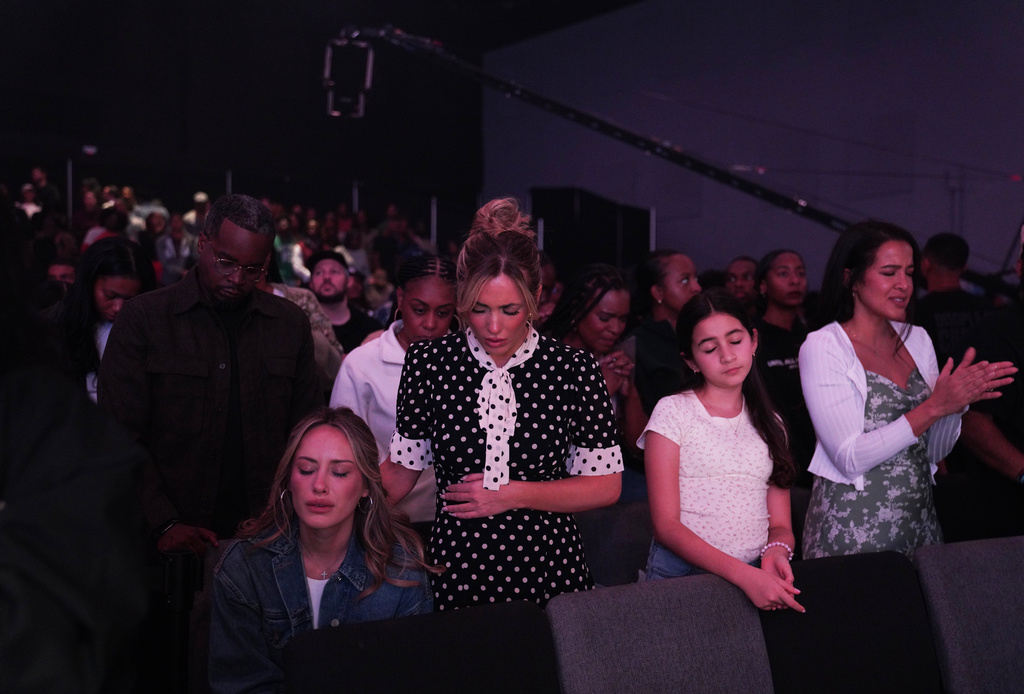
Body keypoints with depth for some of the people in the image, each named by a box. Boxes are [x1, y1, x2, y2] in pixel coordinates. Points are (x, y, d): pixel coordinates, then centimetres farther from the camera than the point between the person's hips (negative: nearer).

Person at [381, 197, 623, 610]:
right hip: (457, 572, 1)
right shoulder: (428, 363, -4)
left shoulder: (574, 370, -7)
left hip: (548, 573, 0)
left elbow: (606, 486, -3)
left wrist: (514, 494, -11)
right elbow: (402, 470, 4)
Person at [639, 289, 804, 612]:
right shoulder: (673, 412, 1)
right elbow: (666, 526, -6)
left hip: (756, 577, 3)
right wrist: (744, 574, -16)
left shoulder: (768, 422, 15)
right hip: (682, 572, -3)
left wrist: (777, 550, -11)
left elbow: (780, 524, 12)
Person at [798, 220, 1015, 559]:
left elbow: (935, 451, 11)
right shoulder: (822, 347, -10)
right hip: (852, 528, -6)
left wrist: (957, 401, -8)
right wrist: (934, 407, -20)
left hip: (918, 519, 6)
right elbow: (849, 458, -18)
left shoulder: (917, 339, 9)